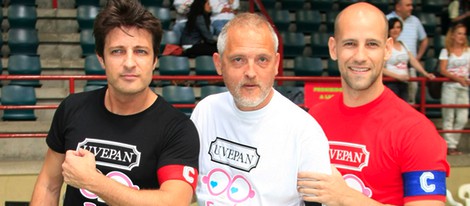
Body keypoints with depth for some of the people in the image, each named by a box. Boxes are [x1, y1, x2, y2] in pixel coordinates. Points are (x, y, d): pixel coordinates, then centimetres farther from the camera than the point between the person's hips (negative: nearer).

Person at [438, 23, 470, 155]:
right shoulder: (446, 51, 3)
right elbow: (442, 70, -7)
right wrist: (457, 78, -20)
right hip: (449, 87, -3)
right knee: (448, 118, -3)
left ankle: (453, 143, 13)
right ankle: (450, 146, 2)